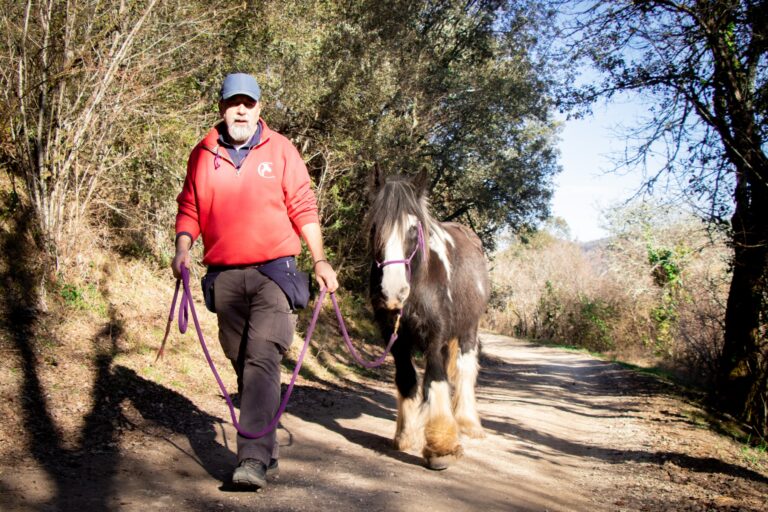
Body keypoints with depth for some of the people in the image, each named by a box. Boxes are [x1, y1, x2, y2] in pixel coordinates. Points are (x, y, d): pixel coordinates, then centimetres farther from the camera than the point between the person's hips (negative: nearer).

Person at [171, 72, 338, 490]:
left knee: (262, 359, -15)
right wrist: (182, 248, -7)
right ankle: (267, 449, 23)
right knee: (243, 364, 10)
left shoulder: (280, 150, 3)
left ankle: (254, 458, -16)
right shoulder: (202, 155, 8)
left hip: (273, 271, -3)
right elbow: (189, 209, 11)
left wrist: (320, 260, -2)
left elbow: (303, 208, 2)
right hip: (225, 276, 3)